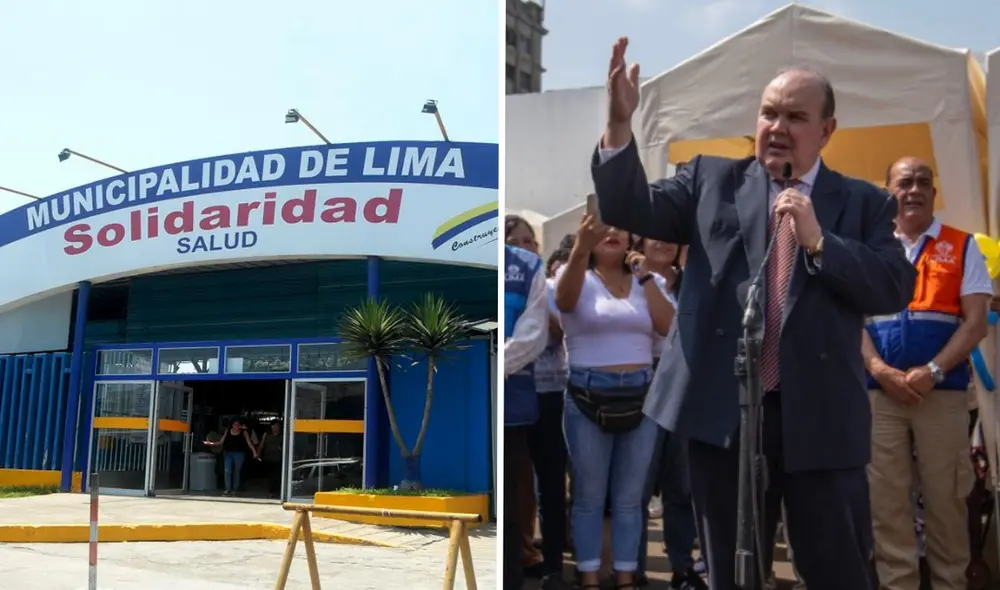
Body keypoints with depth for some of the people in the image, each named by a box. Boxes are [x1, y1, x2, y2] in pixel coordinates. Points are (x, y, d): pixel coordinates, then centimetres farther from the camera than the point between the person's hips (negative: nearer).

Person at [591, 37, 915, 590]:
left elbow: (897, 289, -3)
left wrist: (819, 241, -15)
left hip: (821, 418, 0)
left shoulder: (864, 203, 7)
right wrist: (620, 124, -15)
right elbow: (629, 210, -1)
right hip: (722, 410, 1)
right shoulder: (711, 178, 8)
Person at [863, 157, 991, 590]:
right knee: (886, 500, 3)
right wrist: (880, 370, -10)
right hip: (879, 392, 2)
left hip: (942, 391, -1)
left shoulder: (962, 247, 8)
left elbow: (976, 321, 0)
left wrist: (932, 371, -13)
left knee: (945, 498, 4)